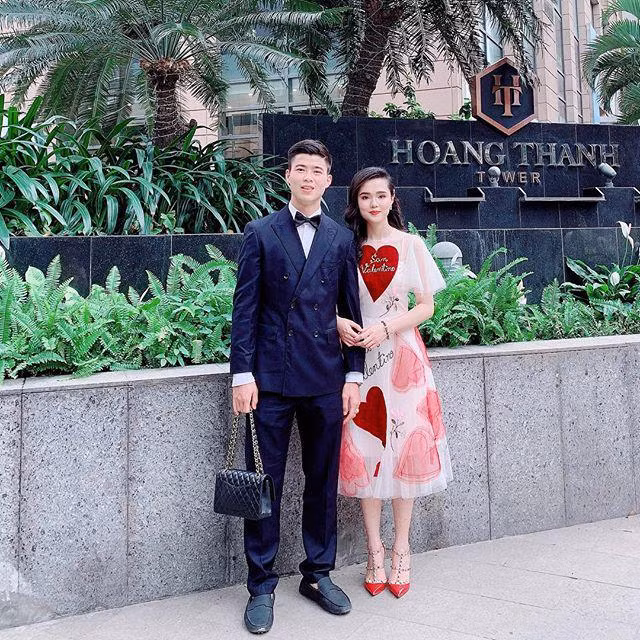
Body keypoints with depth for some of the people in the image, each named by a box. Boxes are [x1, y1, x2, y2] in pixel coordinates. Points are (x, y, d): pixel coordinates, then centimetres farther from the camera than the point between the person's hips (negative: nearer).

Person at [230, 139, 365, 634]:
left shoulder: (342, 238, 10)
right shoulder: (261, 233, 4)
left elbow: (351, 310, 9)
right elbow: (245, 308, 0)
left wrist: (354, 375, 4)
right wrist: (243, 374, -7)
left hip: (326, 379, 2)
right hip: (271, 378, -2)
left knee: (323, 481, 11)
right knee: (264, 483, 4)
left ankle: (318, 574, 29)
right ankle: (261, 587, 18)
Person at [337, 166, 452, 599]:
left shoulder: (411, 244, 3)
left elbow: (426, 306, 0)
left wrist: (386, 328, -14)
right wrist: (339, 321, -11)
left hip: (402, 356, -1)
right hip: (359, 356, 1)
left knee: (404, 447, 1)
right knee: (364, 449, 3)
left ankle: (402, 549, 14)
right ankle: (375, 550, 15)